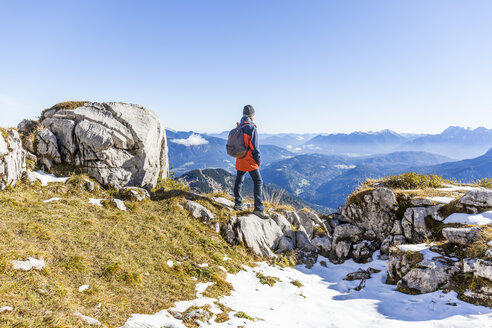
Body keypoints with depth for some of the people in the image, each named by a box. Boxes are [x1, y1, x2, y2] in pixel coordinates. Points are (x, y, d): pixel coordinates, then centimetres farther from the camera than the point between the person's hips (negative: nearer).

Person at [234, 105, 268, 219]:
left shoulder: (239, 127, 8)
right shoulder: (251, 128, -15)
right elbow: (255, 146, -15)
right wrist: (259, 160, -6)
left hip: (239, 160, 8)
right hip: (250, 160, -8)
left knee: (239, 181, 17)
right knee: (258, 182, -5)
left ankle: (238, 204, 26)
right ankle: (258, 209, -8)